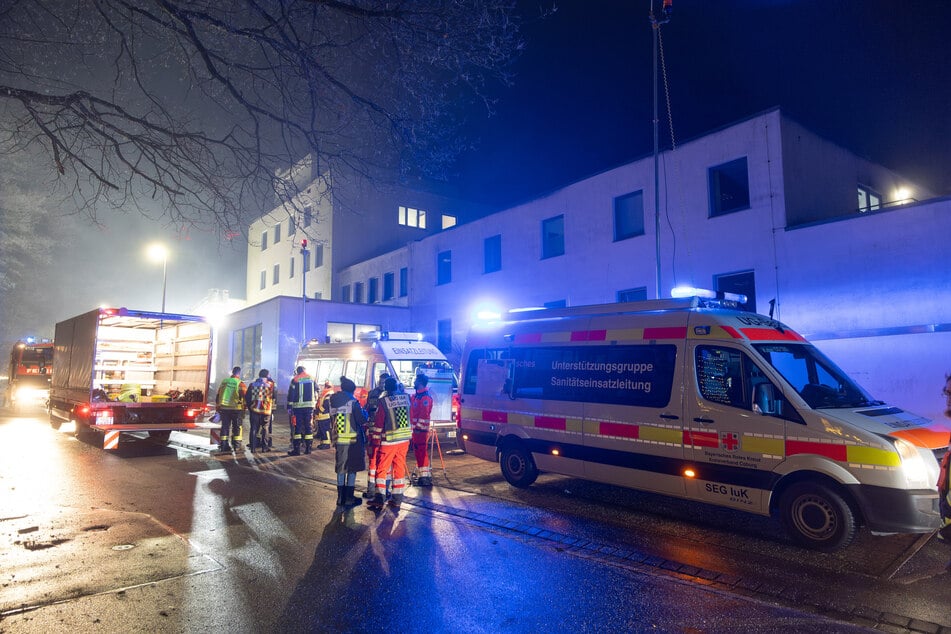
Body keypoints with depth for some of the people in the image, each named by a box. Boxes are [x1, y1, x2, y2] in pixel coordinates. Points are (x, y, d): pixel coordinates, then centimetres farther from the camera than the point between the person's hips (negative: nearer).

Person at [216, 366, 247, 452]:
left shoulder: (223, 382, 7)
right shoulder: (240, 384, -9)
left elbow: (218, 396, 13)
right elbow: (245, 397, -10)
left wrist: (218, 407, 21)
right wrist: (244, 409, 2)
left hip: (224, 409, 4)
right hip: (236, 409, -4)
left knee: (225, 426, 10)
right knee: (237, 427, 6)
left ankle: (224, 445, 11)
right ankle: (236, 446, 6)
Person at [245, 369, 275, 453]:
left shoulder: (252, 385, 3)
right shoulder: (270, 385, -5)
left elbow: (247, 398, 6)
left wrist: (249, 407, 19)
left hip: (254, 410, 2)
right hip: (266, 410, -1)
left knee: (254, 428, 8)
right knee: (265, 428, 11)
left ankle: (253, 447, 6)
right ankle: (264, 446, 11)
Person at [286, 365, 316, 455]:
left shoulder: (295, 380, -2)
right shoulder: (312, 379, 9)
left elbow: (291, 394, -4)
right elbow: (316, 392, 15)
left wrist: (289, 407, -2)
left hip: (298, 406, -3)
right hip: (310, 406, 3)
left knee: (298, 427, -1)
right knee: (309, 426, 8)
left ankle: (296, 449, -3)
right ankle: (308, 448, 9)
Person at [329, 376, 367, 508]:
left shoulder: (333, 401, 6)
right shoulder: (352, 402, -12)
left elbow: (331, 421, 13)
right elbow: (362, 420, -11)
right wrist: (364, 412, 7)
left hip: (338, 440, 5)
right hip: (353, 441, -5)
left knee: (341, 469, 14)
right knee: (352, 470, 4)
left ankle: (341, 498, 20)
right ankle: (349, 500, 6)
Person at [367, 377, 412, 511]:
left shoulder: (384, 401, -11)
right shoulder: (406, 397, 0)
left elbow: (378, 423, -8)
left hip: (389, 440, -4)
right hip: (405, 438, 4)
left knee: (381, 468, 6)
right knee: (400, 468, 11)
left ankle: (379, 499, 2)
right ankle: (397, 500, 15)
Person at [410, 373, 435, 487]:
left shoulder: (426, 397, -16)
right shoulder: (416, 395, 15)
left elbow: (424, 414, -22)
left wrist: (418, 427, -23)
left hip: (421, 429, -10)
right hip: (415, 428, 10)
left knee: (421, 452, -8)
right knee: (418, 451, 14)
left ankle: (425, 477, -4)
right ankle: (424, 475, 23)